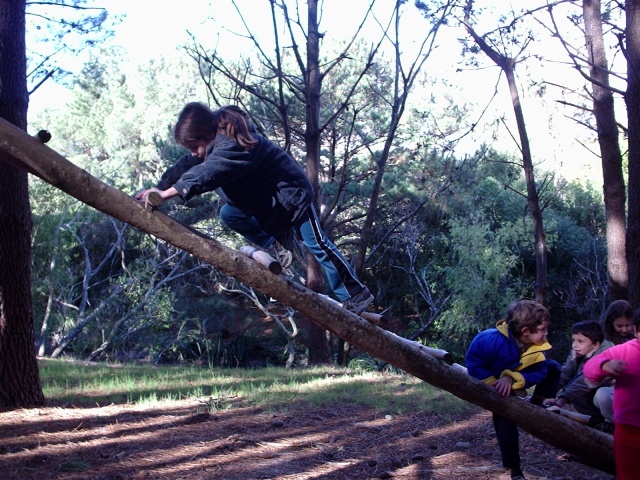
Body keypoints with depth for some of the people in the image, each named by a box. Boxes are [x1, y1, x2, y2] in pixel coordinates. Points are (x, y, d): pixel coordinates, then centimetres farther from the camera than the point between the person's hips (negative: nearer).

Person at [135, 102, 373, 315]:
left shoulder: (234, 144, -35)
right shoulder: (218, 140, -6)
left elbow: (207, 173, -49)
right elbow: (186, 165, -10)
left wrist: (168, 193, -56)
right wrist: (158, 188, -24)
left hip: (291, 194, -9)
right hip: (265, 200, 9)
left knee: (317, 246, -6)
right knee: (228, 214, -5)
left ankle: (356, 294, 2)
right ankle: (277, 241, 10)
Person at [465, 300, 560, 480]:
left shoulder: (538, 346, -23)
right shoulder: (495, 340, -40)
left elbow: (538, 372, -24)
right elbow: (473, 361, -35)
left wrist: (512, 379, -39)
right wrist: (492, 384, -36)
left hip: (514, 381, 5)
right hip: (493, 384, -5)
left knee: (553, 368, -6)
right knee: (504, 416, -16)